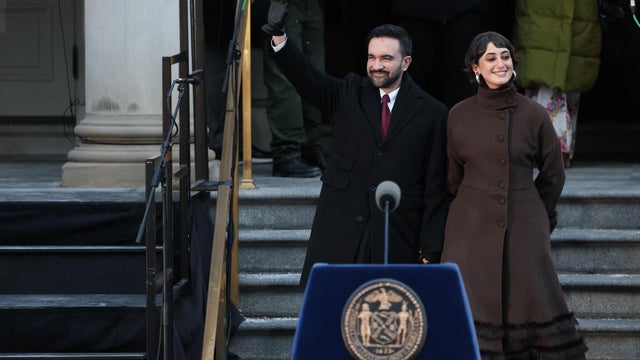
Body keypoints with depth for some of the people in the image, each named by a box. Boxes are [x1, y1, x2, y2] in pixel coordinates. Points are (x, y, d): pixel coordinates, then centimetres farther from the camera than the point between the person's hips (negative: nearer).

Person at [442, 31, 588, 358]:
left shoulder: (534, 115, 0)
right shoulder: (459, 116, 2)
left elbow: (553, 174, 10)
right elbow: (452, 178, 11)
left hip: (524, 231, 0)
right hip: (471, 230, 0)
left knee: (529, 304, 2)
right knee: (468, 308, -7)